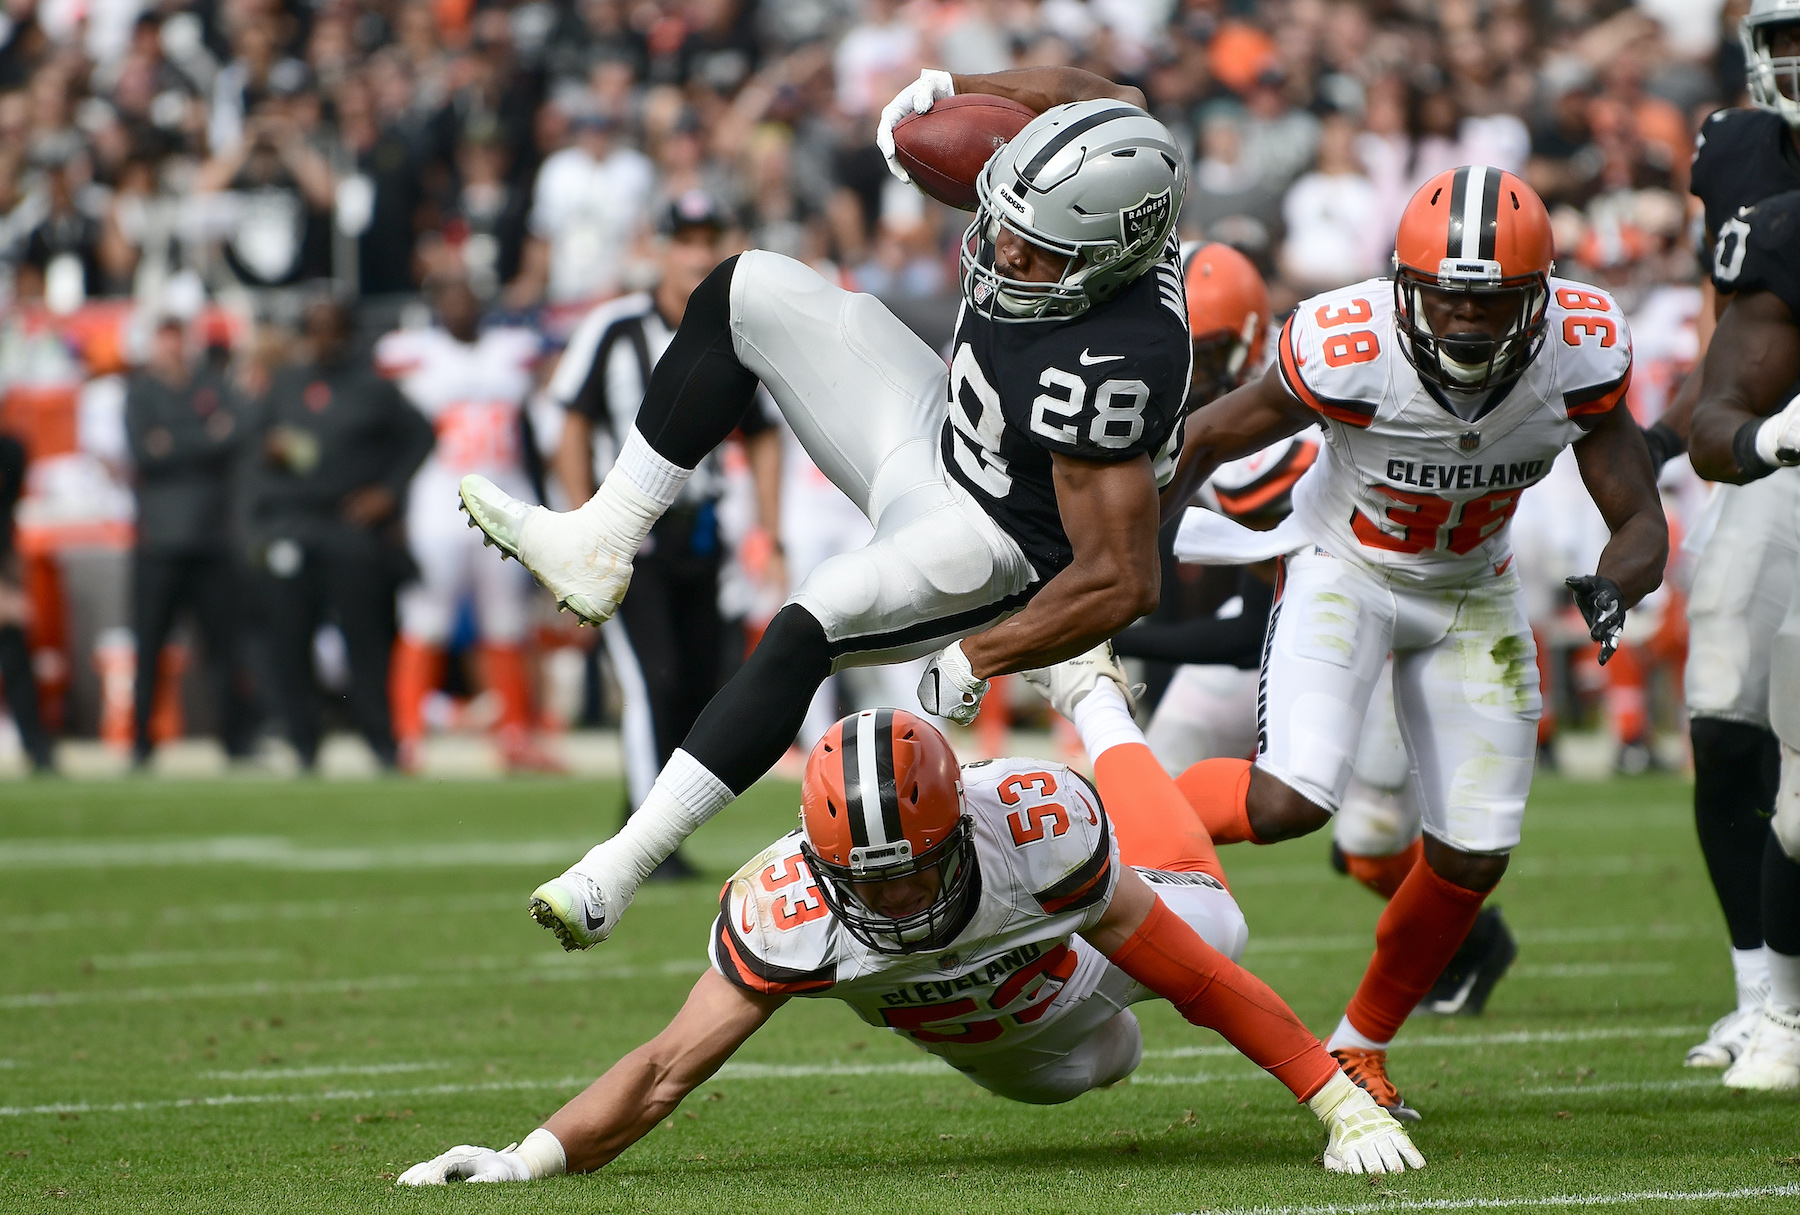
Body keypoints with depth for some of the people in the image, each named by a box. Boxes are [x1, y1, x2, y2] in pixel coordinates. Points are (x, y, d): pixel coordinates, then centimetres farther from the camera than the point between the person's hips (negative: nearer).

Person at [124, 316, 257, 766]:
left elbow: (236, 435, -2)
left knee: (224, 639, -2)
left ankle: (239, 740, 1)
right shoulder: (140, 391, 9)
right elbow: (142, 452, -5)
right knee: (148, 643, -3)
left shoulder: (213, 383, 13)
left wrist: (174, 444, -9)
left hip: (213, 535, 1)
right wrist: (205, 439, -6)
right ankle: (140, 742, 3)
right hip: (159, 538, -1)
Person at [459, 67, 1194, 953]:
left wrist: (978, 663, -31)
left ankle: (621, 865, -26)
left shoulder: (1106, 371, -39)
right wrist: (954, 89, 1)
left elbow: (1123, 581, -35)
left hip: (994, 547, -10)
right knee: (747, 294, 5)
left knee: (810, 628, -33)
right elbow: (1105, 98, 8)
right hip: (937, 440, 10)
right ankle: (600, 546, 8)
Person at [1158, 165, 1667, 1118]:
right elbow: (1205, 441, -15)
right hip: (1345, 569, -4)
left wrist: (1616, 585, -39)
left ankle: (1360, 1048, 28)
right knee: (1290, 804, -26)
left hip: (1472, 592, 4)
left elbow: (1642, 523, -16)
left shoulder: (1581, 354, -24)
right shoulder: (1348, 352, -32)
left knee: (1474, 858, 3)